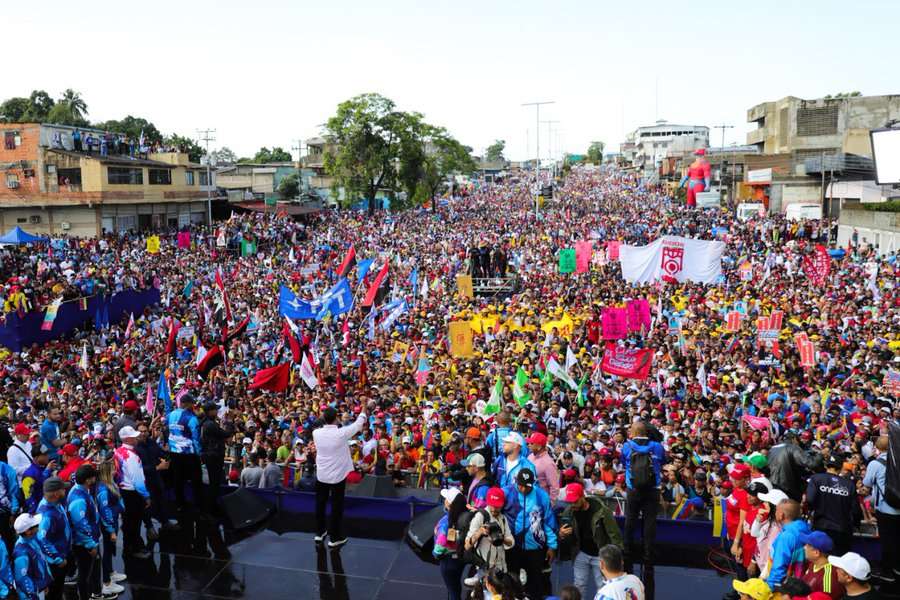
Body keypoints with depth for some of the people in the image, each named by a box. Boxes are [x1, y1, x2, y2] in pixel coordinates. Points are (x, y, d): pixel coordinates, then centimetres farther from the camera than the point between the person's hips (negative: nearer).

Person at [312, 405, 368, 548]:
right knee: (337, 507, 6)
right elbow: (359, 424, -6)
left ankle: (319, 533, 31)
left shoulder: (316, 433, -10)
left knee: (320, 504, 18)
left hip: (321, 475, 4)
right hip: (337, 476, -4)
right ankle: (335, 538, 13)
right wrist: (364, 409, 10)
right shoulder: (341, 433, -21)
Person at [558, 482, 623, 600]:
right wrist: (562, 535, -23)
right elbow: (564, 535, 2)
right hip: (581, 554, 4)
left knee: (603, 587, 6)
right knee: (579, 585, 10)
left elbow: (614, 534, -14)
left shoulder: (601, 509, -23)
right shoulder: (569, 511, -10)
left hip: (600, 555, -3)